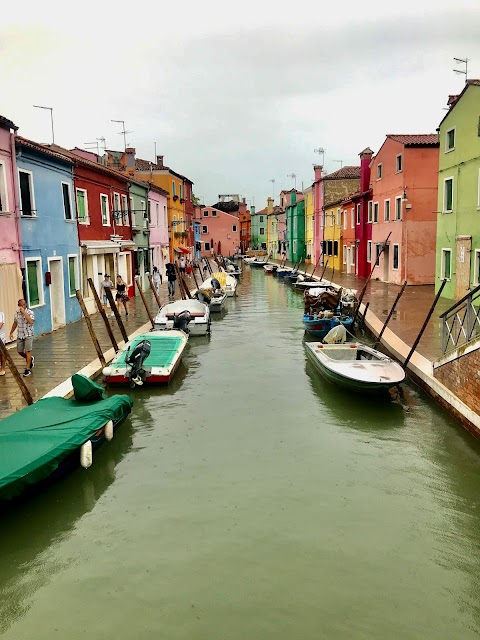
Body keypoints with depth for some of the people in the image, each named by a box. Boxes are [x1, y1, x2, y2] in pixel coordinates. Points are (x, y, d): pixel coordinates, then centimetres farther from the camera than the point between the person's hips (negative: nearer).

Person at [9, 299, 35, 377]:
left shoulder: (30, 312, -11)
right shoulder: (16, 313, 5)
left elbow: (31, 321, -29)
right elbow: (15, 323, 18)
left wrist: (24, 312, -28)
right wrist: (11, 332, 17)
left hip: (28, 335, -5)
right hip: (20, 335, 5)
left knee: (27, 351, -6)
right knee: (20, 351, 9)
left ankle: (28, 369, -1)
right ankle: (30, 359, 37)